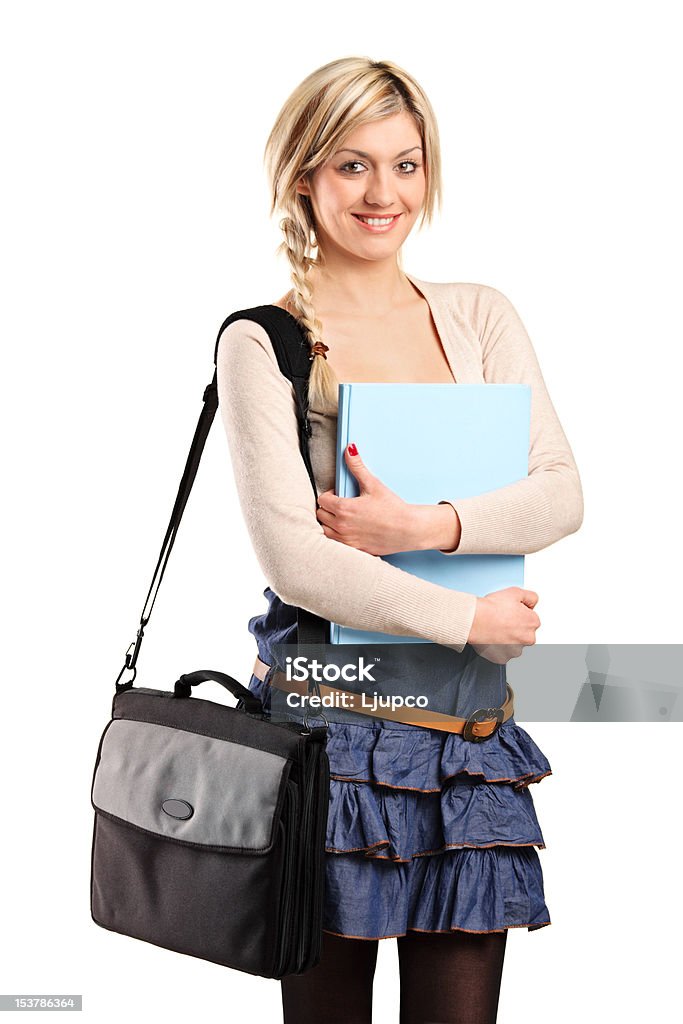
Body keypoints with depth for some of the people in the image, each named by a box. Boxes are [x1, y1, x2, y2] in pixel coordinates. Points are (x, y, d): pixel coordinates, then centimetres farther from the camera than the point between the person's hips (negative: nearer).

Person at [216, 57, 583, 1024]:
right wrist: (473, 620, -9)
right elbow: (294, 558, -12)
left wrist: (424, 527, -15)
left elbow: (562, 495, 0)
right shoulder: (263, 343, -4)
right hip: (329, 711, -3)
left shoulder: (479, 317, 9)